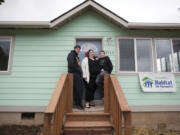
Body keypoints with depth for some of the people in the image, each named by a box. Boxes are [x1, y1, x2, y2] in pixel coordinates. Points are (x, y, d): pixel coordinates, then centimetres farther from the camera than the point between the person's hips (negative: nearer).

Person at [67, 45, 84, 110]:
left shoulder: (76, 56, 25)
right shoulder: (71, 54, -3)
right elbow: (71, 64, -16)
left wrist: (80, 71, 8)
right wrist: (79, 70, -10)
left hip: (79, 74, 9)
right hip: (74, 74, -9)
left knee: (80, 89, 8)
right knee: (77, 90, -6)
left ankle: (79, 103, 16)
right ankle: (77, 104, 3)